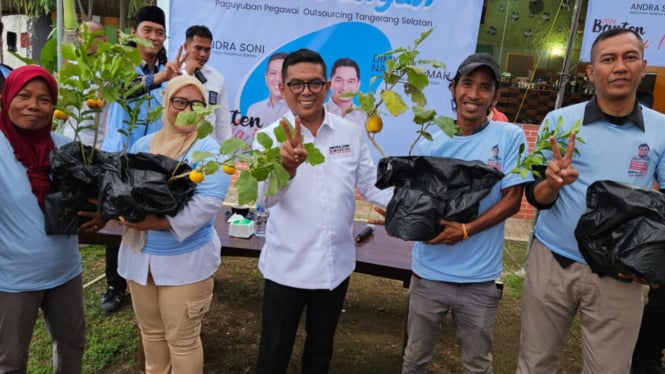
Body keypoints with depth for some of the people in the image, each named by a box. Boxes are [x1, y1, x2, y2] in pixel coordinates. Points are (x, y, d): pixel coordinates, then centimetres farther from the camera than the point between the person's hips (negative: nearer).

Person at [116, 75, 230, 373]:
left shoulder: (208, 150, -11)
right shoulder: (142, 145, 7)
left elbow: (207, 202, -22)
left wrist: (156, 222, -28)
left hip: (186, 260, -5)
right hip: (138, 255, 6)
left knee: (183, 340, 9)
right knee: (151, 332, 23)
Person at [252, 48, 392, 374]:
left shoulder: (351, 133, -2)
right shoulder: (270, 136, -11)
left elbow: (371, 184, 5)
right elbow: (265, 199, -26)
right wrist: (287, 167, -47)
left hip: (336, 264, 3)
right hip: (286, 267, -3)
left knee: (321, 346, 23)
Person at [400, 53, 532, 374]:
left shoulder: (510, 137, -6)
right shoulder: (430, 142, 0)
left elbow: (512, 201, -8)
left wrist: (465, 230, -20)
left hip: (479, 279, -1)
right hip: (428, 272, 2)